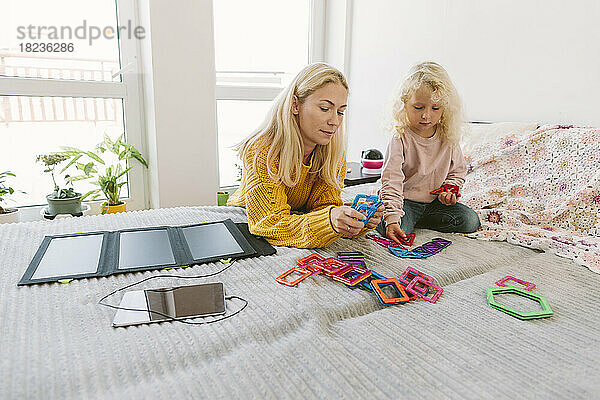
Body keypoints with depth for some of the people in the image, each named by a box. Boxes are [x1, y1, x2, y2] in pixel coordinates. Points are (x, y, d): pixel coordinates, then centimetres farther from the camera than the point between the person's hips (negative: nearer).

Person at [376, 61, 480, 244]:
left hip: (435, 201, 6)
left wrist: (449, 189, -7)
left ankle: (417, 220, 0)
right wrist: (392, 218, -35)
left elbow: (458, 169, 16)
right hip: (404, 200, -5)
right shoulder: (400, 139, -17)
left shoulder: (448, 138, -2)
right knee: (393, 229, -32)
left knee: (471, 221, -9)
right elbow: (391, 181, -24)